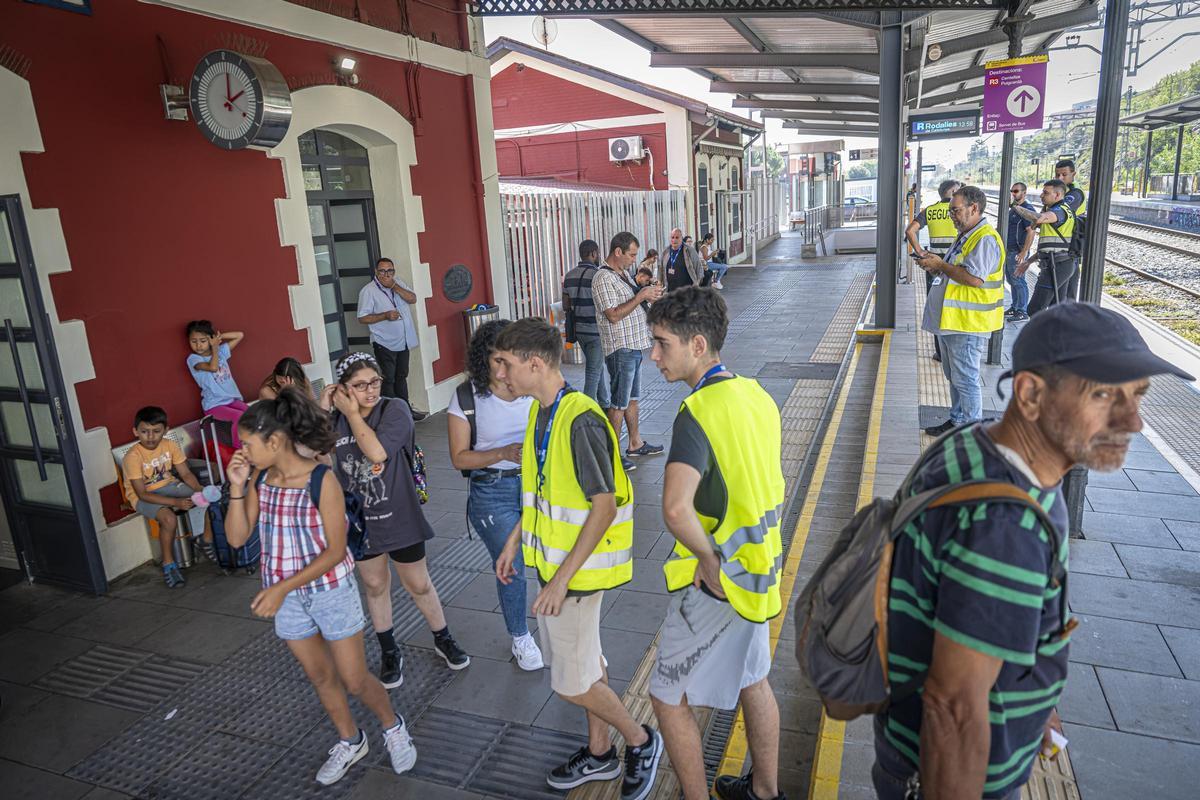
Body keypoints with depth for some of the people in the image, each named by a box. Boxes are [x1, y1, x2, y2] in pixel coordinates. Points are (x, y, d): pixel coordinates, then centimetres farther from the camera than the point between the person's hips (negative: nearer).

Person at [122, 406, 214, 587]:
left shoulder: (170, 446, -10)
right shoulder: (133, 456, -24)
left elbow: (185, 473, -7)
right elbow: (142, 493, -24)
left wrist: (200, 489, -27)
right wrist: (175, 502, -32)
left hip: (168, 486, 5)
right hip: (143, 496, -5)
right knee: (168, 517, -34)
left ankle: (207, 540, 7)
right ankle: (168, 564, -13)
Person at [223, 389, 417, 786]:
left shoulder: (322, 481, -22)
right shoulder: (260, 479, -6)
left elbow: (335, 550, -20)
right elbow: (237, 538, -3)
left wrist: (283, 587, -25)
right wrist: (237, 487, -15)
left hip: (331, 591, -5)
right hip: (286, 595, 5)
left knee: (355, 681, 5)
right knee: (319, 675, 19)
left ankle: (393, 727, 34)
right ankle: (349, 742, 41)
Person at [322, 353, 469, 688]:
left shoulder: (395, 409, -16)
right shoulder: (336, 419, -5)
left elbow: (377, 451, -29)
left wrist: (352, 412, -22)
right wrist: (322, 413, -18)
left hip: (398, 518, -3)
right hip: (358, 520, 3)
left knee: (419, 585, 11)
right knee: (375, 586, 18)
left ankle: (443, 639, 35)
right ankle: (389, 652, 38)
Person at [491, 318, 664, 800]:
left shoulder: (580, 420, -26)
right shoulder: (541, 412, 3)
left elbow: (605, 506, -25)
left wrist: (562, 578, -24)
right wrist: (514, 542, 15)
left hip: (577, 568, -9)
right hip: (555, 560, 9)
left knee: (571, 681, 3)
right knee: (587, 660, 21)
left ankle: (640, 741, 27)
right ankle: (600, 754, 40)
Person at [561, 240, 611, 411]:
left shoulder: (569, 275, 6)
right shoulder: (597, 275, -16)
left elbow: (566, 307, 9)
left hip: (579, 330, 7)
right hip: (596, 331, -7)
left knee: (598, 365, 22)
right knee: (593, 371, 1)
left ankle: (604, 403, 32)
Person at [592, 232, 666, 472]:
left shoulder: (622, 274, 14)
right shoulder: (603, 279, -17)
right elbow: (614, 315, -23)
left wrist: (649, 297, 4)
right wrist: (641, 296, -19)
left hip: (634, 345, 10)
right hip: (620, 348, -10)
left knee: (632, 398, 18)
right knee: (618, 403, -2)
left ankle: (635, 444, 29)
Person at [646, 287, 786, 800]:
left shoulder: (698, 412, -26)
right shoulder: (754, 393, 1)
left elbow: (676, 508, -42)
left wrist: (710, 561, -24)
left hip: (718, 583, -9)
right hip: (758, 568, 9)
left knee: (669, 698, 11)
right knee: (752, 681, 26)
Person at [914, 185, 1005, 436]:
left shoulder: (985, 239, -17)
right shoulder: (965, 236, 17)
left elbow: (974, 277, -27)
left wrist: (940, 264, -16)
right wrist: (935, 265, 6)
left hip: (968, 324, -10)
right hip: (950, 320, 10)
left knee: (965, 379, -4)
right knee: (954, 376, 19)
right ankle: (957, 420, 32)